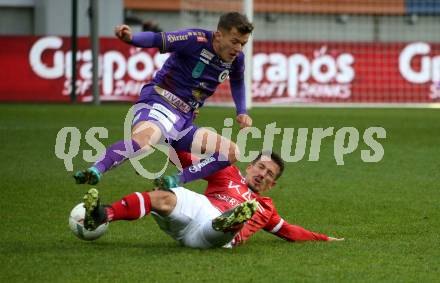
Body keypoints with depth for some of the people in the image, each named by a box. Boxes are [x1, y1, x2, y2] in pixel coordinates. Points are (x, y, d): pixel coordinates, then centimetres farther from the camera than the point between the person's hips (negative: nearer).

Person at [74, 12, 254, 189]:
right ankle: (95, 171, -50)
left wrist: (241, 113, 16)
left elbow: (237, 81, 29)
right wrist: (131, 38, -41)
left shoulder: (236, 58, 7)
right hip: (159, 103, -8)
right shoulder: (197, 40, -13)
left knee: (232, 153, -5)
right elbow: (157, 40, -21)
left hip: (183, 120, 8)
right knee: (142, 139, -40)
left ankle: (175, 182, -18)